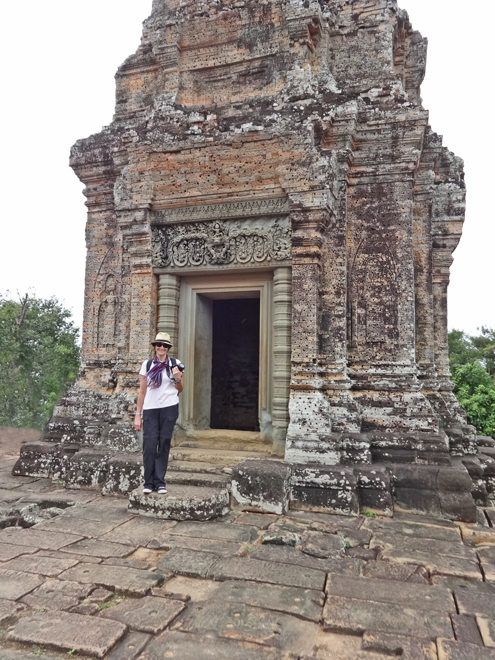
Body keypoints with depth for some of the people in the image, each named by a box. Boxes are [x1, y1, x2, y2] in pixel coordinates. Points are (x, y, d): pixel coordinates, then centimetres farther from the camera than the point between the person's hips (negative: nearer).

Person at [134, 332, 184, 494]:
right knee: (149, 445, -5)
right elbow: (142, 391, 10)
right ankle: (149, 482, 7)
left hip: (169, 408, -1)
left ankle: (160, 482, 12)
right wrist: (138, 414, 7)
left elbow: (180, 390, 12)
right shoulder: (147, 365, 9)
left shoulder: (175, 364, 6)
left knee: (164, 444, 3)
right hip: (150, 408, 1)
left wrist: (177, 378, -8)